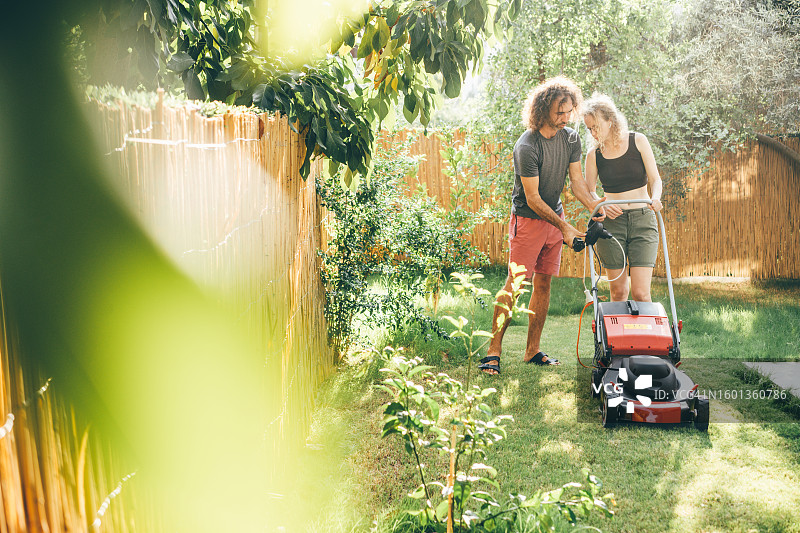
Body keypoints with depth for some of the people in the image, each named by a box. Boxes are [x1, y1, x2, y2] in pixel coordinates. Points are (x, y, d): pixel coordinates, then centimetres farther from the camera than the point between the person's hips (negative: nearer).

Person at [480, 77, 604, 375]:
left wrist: (594, 206, -16)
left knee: (543, 284, 7)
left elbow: (576, 181, 3)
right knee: (515, 283, -10)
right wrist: (565, 227, -19)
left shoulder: (571, 139, 3)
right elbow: (533, 198, -18)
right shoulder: (527, 147, -20)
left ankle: (532, 351, 14)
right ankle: (494, 350, -5)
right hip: (528, 219, -7)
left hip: (554, 218, 7)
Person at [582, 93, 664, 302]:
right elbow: (589, 191, 4)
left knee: (640, 292, -9)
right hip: (611, 222, 1)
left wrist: (655, 199, -20)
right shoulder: (594, 154, 4)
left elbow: (655, 179, 2)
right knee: (618, 291, 3)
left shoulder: (637, 141, 1)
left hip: (643, 219, -1)